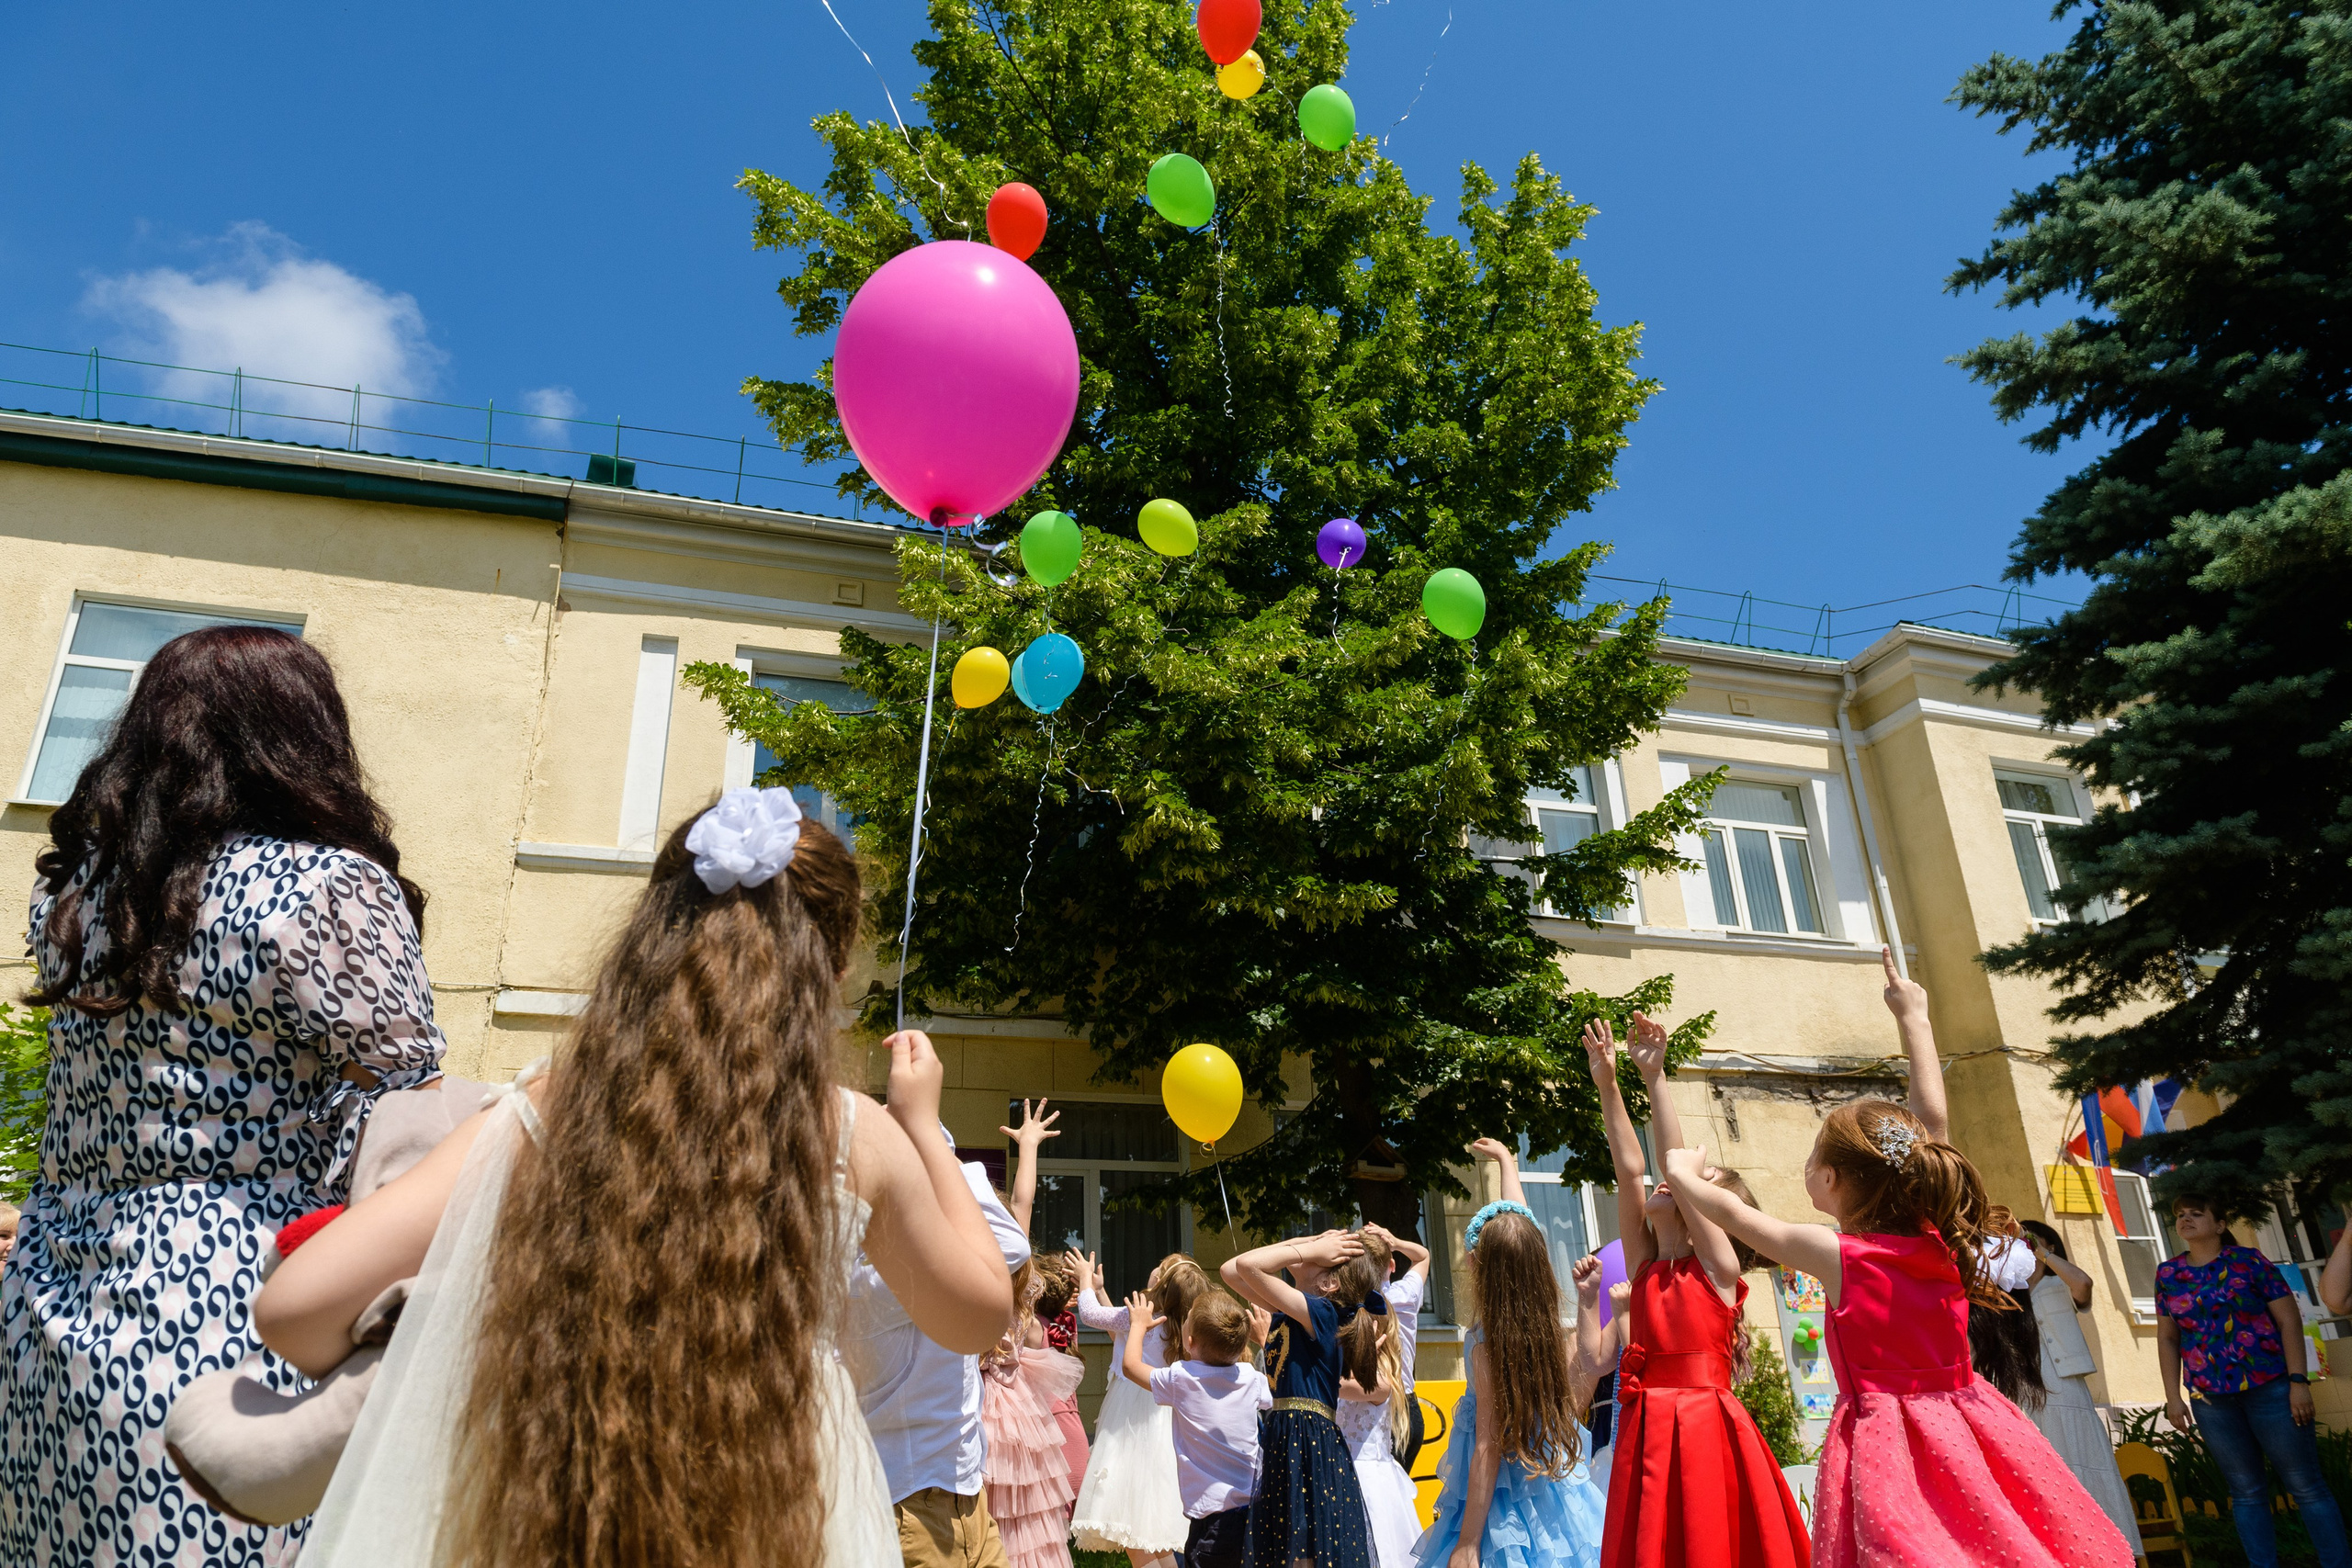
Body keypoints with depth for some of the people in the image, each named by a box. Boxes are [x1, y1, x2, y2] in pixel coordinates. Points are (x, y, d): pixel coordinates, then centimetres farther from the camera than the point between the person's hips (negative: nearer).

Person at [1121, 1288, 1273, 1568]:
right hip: (1255, 1510, 5)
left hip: (1213, 1516, -5)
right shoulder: (1252, 1378, 0)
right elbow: (1273, 1398, 26)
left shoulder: (1180, 1379, -11)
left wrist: (1139, 1324, 23)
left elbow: (1130, 1365, 6)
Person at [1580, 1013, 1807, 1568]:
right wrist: (1607, 1083, 6)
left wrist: (1654, 1076, -9)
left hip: (1705, 1428, -5)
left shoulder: (1720, 1266, 1)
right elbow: (1630, 1167, 10)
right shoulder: (1644, 1265, 14)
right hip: (1646, 1431, 5)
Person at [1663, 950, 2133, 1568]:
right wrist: (1914, 1019, 20)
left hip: (1884, 1442, -5)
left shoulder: (1838, 1256, -11)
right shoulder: (1937, 1241, 1)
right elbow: (1932, 1121, 11)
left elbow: (1731, 1212, 1)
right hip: (1964, 1430, 5)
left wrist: (1685, 1174, 21)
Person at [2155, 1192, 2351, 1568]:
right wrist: (2173, 1397, 5)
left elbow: (2289, 1319, -4)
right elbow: (2167, 1338, 10)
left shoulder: (2249, 1261, -2)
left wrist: (2298, 1381, -12)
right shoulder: (2168, 1273, 7)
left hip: (2270, 1387, -3)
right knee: (2246, 1491, 10)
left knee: (2306, 1486, 2)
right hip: (2210, 1399, 3)